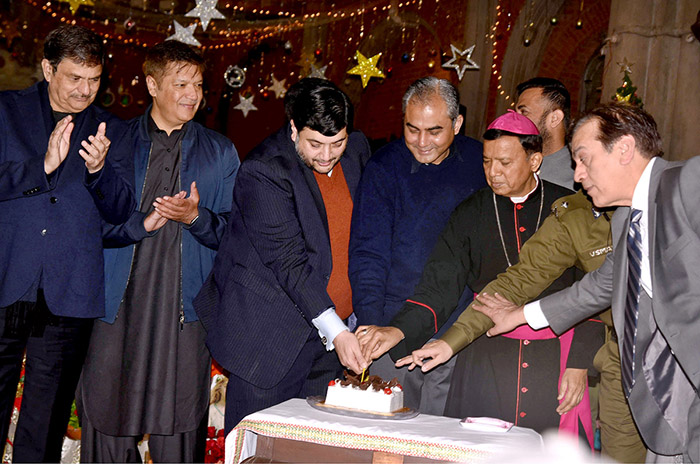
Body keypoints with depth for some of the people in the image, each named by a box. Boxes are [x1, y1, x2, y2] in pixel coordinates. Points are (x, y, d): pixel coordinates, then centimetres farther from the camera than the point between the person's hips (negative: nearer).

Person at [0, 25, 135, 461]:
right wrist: (42, 167, -18)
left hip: (69, 295, 1)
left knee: (46, 423, 8)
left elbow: (122, 210, 5)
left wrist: (98, 169, -14)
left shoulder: (111, 131, 10)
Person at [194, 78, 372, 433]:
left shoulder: (357, 150, 4)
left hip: (339, 327, 5)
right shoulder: (263, 170, -16)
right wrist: (335, 330, -24)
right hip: (270, 339, -5)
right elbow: (287, 262, -20)